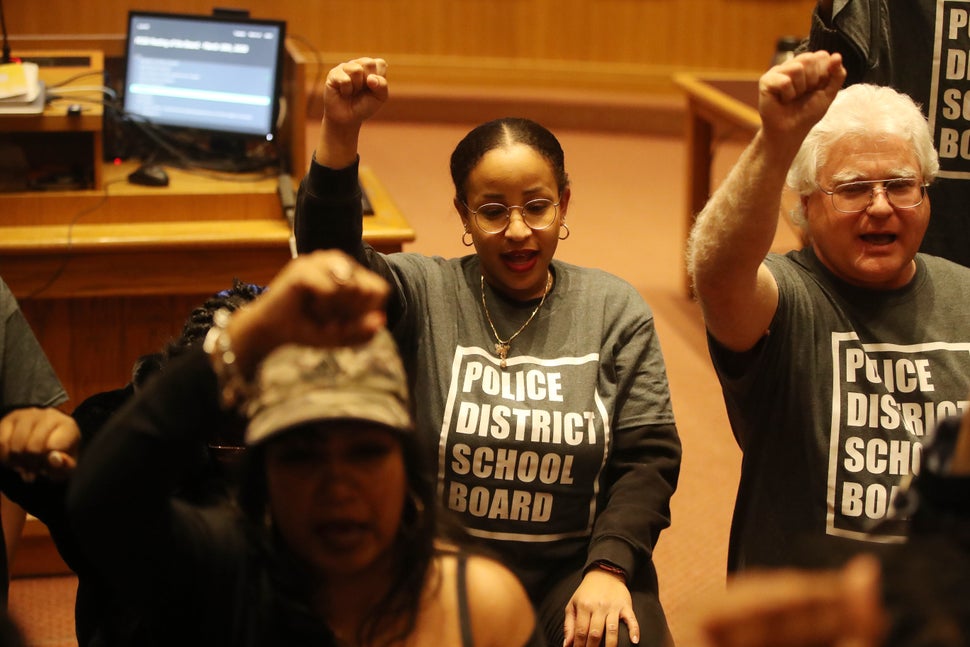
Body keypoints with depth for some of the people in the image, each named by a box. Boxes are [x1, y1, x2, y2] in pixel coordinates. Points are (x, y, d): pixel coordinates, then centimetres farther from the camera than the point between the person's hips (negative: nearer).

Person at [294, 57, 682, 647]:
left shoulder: (615, 310, 6)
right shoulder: (425, 295, 2)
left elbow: (648, 455, 2)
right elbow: (330, 255, -18)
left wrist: (609, 568, -13)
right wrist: (340, 134, -33)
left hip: (574, 568, 1)